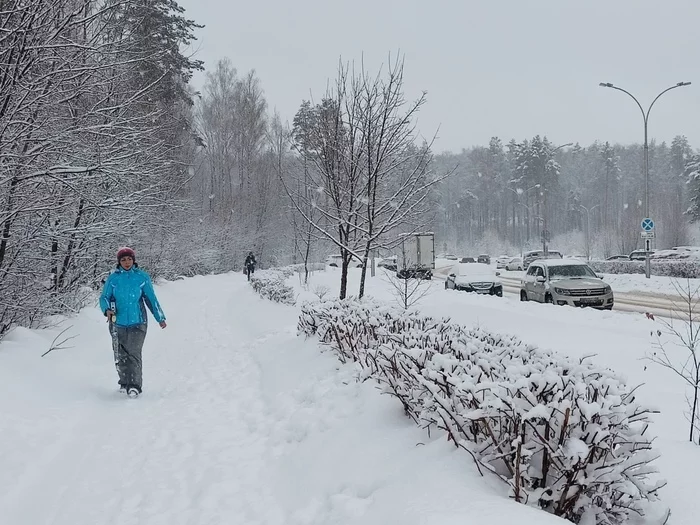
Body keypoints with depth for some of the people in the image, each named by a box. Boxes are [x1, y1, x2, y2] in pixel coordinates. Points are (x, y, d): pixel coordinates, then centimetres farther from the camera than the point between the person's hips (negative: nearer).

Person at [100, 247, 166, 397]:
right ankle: (124, 382, 23)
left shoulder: (142, 277, 2)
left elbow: (151, 298, 10)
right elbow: (104, 297, 5)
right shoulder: (113, 278, 3)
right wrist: (107, 309, -17)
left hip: (138, 322, -2)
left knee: (134, 353, -13)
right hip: (119, 323, 2)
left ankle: (135, 385, -11)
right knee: (121, 356, 7)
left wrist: (160, 318, 13)